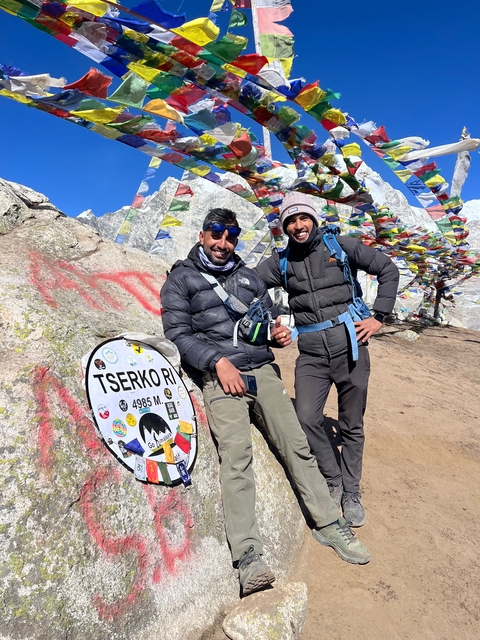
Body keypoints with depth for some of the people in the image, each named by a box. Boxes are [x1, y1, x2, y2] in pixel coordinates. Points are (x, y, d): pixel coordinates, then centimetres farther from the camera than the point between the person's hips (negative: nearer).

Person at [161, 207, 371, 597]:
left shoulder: (248, 276, 22)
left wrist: (280, 334, 0)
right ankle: (248, 557, -17)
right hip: (219, 375, -4)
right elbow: (178, 333, -1)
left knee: (297, 445, 1)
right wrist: (218, 361, -13)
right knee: (236, 453, -20)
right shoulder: (181, 279, 9)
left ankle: (329, 525, 15)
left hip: (262, 370, 4)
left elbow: (271, 316, 24)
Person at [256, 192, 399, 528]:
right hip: (311, 353, 2)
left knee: (351, 426, 8)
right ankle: (333, 479, 16)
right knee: (307, 419, -12)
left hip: (349, 343, -1)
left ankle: (351, 493, 29)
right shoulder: (281, 262, 9)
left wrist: (379, 316, -2)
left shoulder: (340, 245, 2)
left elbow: (388, 269, 5)